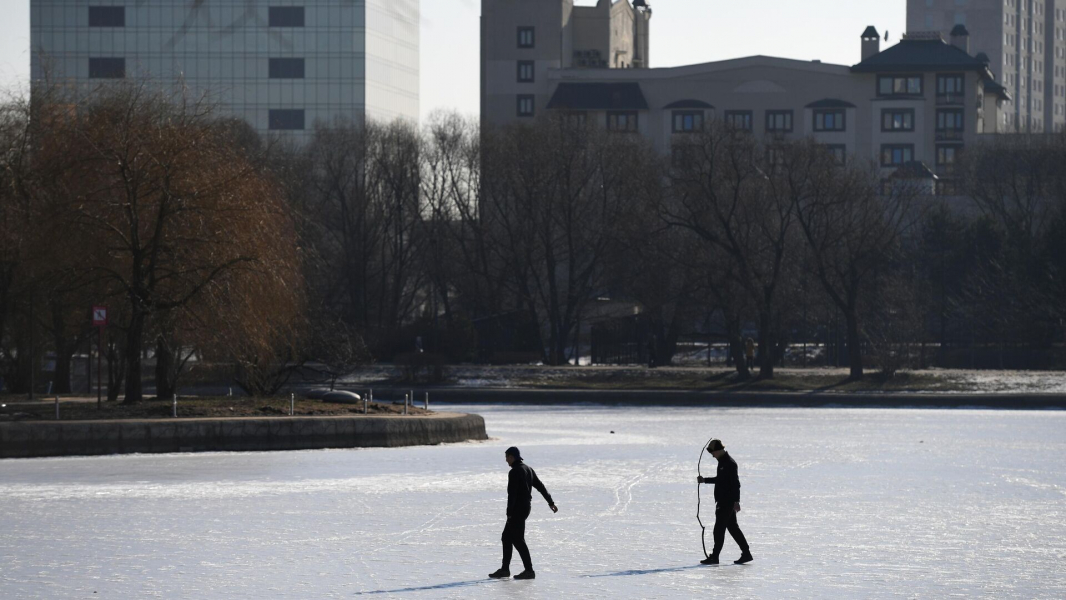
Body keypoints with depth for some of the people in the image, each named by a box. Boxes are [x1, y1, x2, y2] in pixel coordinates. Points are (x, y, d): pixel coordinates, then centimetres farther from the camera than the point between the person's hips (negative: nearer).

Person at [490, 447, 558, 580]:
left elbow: (512, 494, -21)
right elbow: (540, 487, 19)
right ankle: (505, 569, 16)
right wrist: (551, 502, 25)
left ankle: (529, 571, -8)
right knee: (506, 537, 14)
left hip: (517, 508, -10)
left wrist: (509, 513, -21)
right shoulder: (528, 469, 13)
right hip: (526, 506, 10)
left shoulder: (514, 472, -16)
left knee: (518, 539, -7)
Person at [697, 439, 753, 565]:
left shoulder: (729, 463, -16)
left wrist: (736, 501, -24)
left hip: (727, 501, -10)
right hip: (723, 501, 10)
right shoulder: (722, 462, 15)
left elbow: (735, 483, -20)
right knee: (732, 527, 12)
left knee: (719, 528, -7)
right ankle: (746, 553, 15)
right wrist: (705, 480, 23)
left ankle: (714, 557, -5)